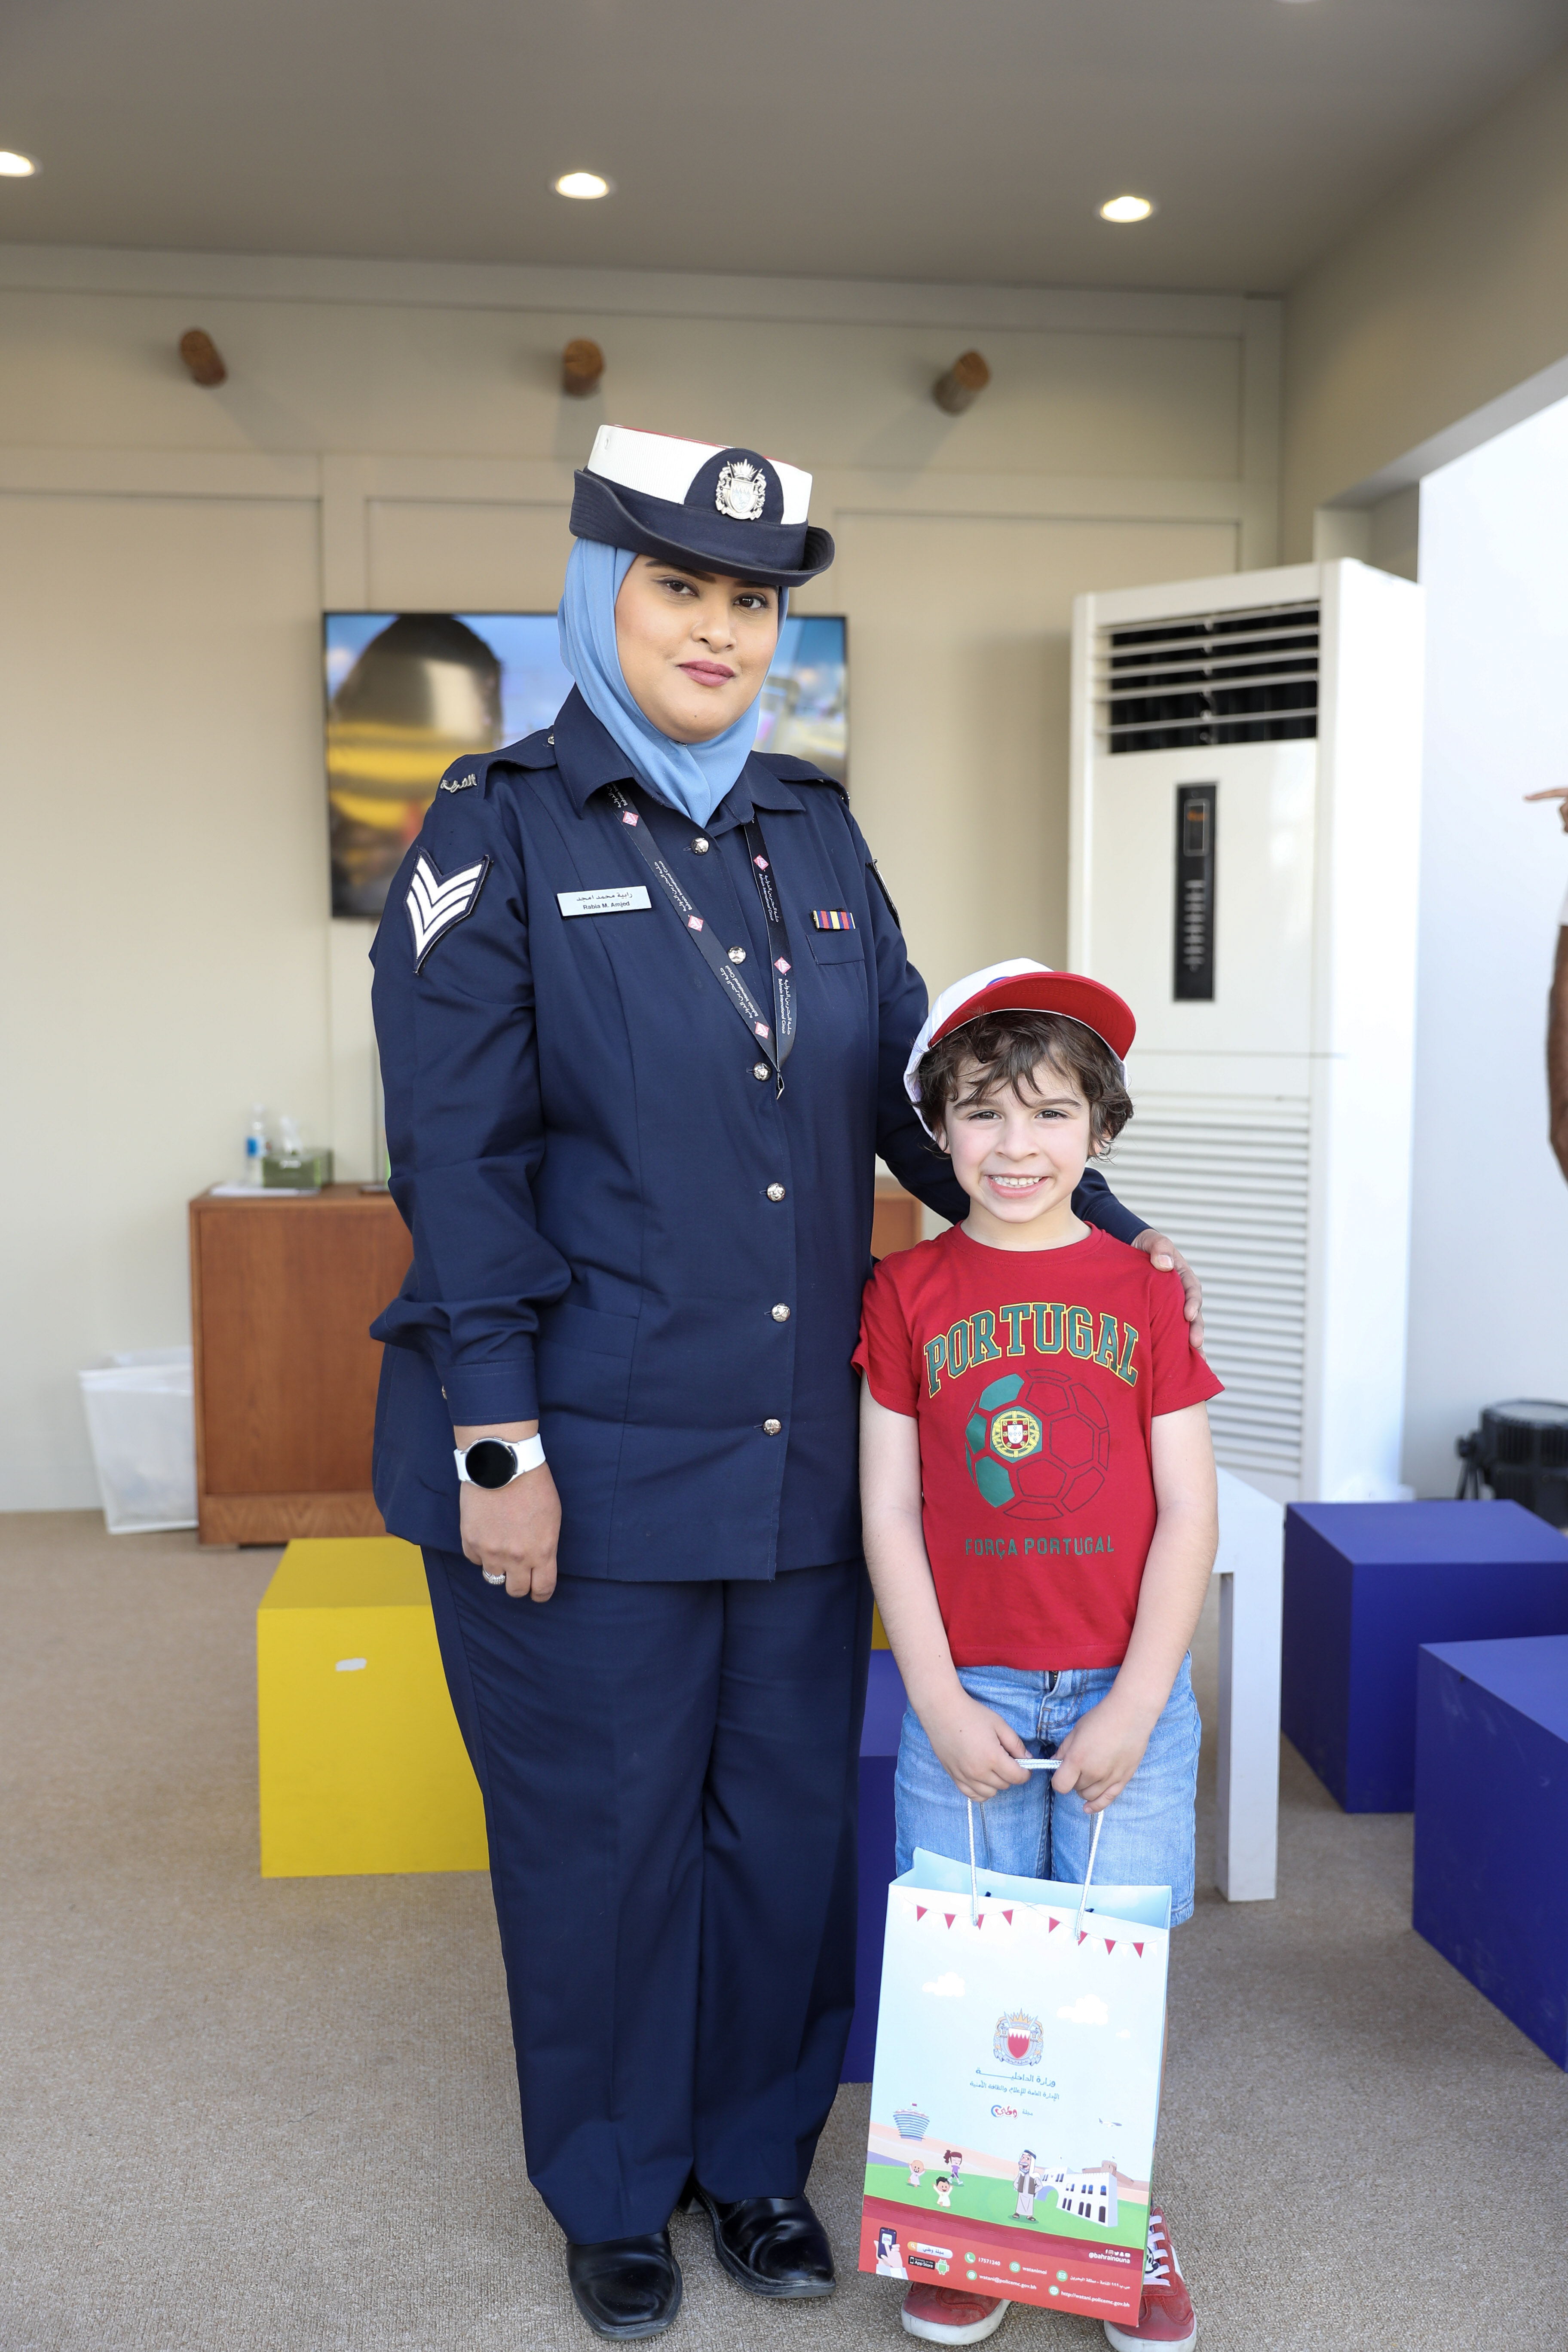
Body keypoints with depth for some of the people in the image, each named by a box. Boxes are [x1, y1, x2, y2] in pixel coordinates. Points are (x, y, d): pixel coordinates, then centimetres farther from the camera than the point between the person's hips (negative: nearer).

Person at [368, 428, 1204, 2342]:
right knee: (600, 1833, 10)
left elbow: (914, 1087, 14)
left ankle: (757, 2153, 38)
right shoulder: (500, 833, -4)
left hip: (800, 1452, 5)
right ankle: (615, 2197, 34)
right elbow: (457, 1157, -10)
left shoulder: (816, 838, 11)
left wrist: (1090, 1227, 3)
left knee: (791, 1820, 14)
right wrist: (496, 1440, -14)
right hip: (587, 1459, -4)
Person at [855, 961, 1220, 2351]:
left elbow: (1187, 1516, -2)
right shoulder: (909, 1294, -1)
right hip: (967, 1694, 0)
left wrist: (1133, 1708, -7)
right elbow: (889, 1514, -1)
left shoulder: (1144, 1289, -1)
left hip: (1123, 1694, 0)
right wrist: (940, 1704, -6)